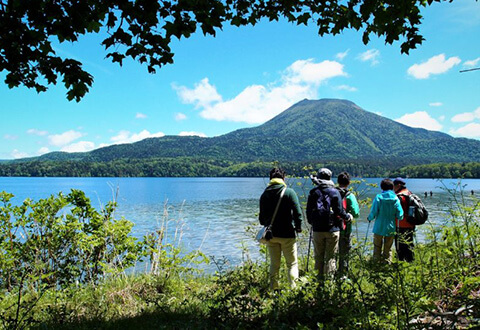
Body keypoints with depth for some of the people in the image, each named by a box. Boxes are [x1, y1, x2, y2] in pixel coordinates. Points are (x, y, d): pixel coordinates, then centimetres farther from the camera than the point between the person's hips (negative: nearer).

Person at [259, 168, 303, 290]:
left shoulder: (264, 194, 4)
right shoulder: (289, 192, -8)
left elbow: (262, 216, 10)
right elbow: (298, 212, -11)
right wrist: (298, 227, 4)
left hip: (271, 234, 4)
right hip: (287, 234, -3)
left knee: (274, 264, 13)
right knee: (292, 263, 7)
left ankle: (274, 289, 15)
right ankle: (293, 287, -1)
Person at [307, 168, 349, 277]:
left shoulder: (313, 192, 2)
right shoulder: (335, 192, -5)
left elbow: (308, 211, 7)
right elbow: (340, 211, -5)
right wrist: (347, 217, 15)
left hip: (317, 229, 2)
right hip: (332, 229, -2)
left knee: (319, 256, 11)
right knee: (330, 256, 4)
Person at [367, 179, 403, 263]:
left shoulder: (378, 197, -12)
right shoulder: (395, 199, -6)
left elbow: (373, 212, -12)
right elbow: (400, 215, -6)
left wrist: (370, 218, 7)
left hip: (379, 227, -2)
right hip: (390, 228, 2)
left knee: (377, 247, 13)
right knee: (388, 248, 14)